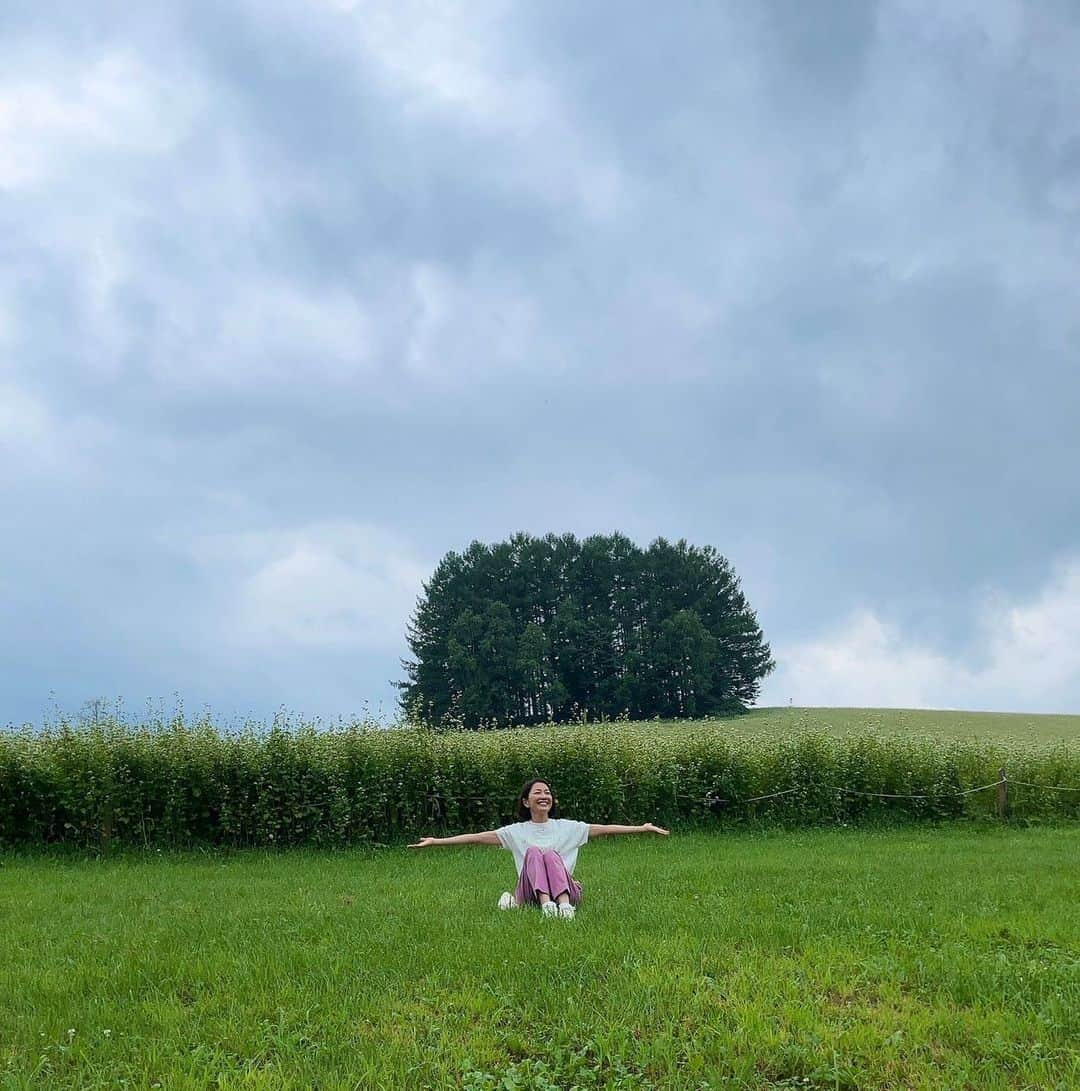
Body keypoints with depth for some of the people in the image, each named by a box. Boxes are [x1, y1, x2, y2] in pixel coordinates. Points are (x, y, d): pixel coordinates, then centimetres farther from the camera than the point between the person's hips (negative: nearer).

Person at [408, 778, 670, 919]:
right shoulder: (516, 831, 9)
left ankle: (564, 904, -50)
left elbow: (604, 829, 7)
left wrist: (642, 828, 1)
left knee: (550, 854, -26)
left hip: (567, 888, 0)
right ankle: (545, 903, -46)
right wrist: (436, 841, -5)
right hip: (530, 893, 0)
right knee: (533, 851, -24)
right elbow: (476, 837, 3)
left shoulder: (567, 828, 11)